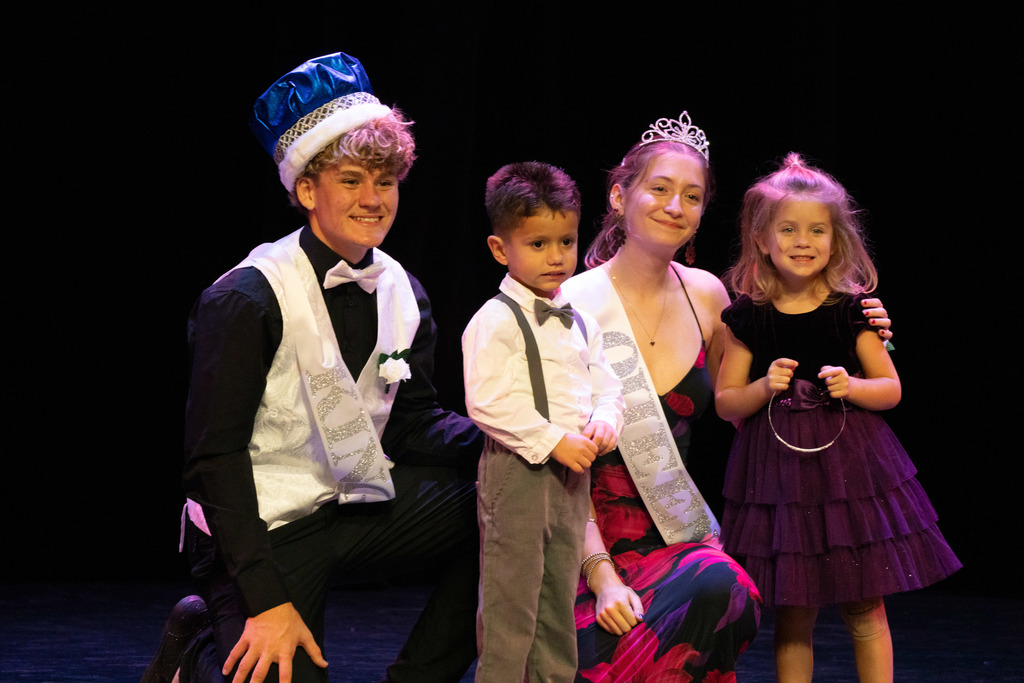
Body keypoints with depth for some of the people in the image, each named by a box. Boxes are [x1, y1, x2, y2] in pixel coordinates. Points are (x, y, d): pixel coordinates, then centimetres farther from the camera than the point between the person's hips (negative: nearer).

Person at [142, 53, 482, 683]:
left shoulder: (402, 294, 5)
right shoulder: (245, 300, -16)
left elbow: (414, 423, 8)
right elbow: (215, 458, -16)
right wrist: (268, 599, -22)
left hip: (362, 507, 6)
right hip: (266, 527, -6)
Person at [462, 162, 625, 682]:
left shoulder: (579, 322, 13)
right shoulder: (495, 322, -11)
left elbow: (605, 385, 18)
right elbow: (489, 402, -19)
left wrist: (604, 423, -5)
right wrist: (554, 442, -20)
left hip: (571, 474, 8)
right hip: (517, 470, -8)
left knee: (558, 604, 16)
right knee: (510, 605, -4)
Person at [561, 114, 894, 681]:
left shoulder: (706, 296, 8)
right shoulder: (575, 305, -8)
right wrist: (601, 574, -21)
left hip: (678, 532, 4)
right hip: (593, 534, -4)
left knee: (721, 587, -32)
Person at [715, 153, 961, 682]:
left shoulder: (851, 312, 0)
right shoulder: (747, 319, 0)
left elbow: (891, 389, 6)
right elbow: (725, 402, 4)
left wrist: (852, 387, -13)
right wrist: (765, 388, -14)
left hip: (851, 467, 0)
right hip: (778, 472, 0)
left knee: (865, 610, 3)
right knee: (792, 614, 5)